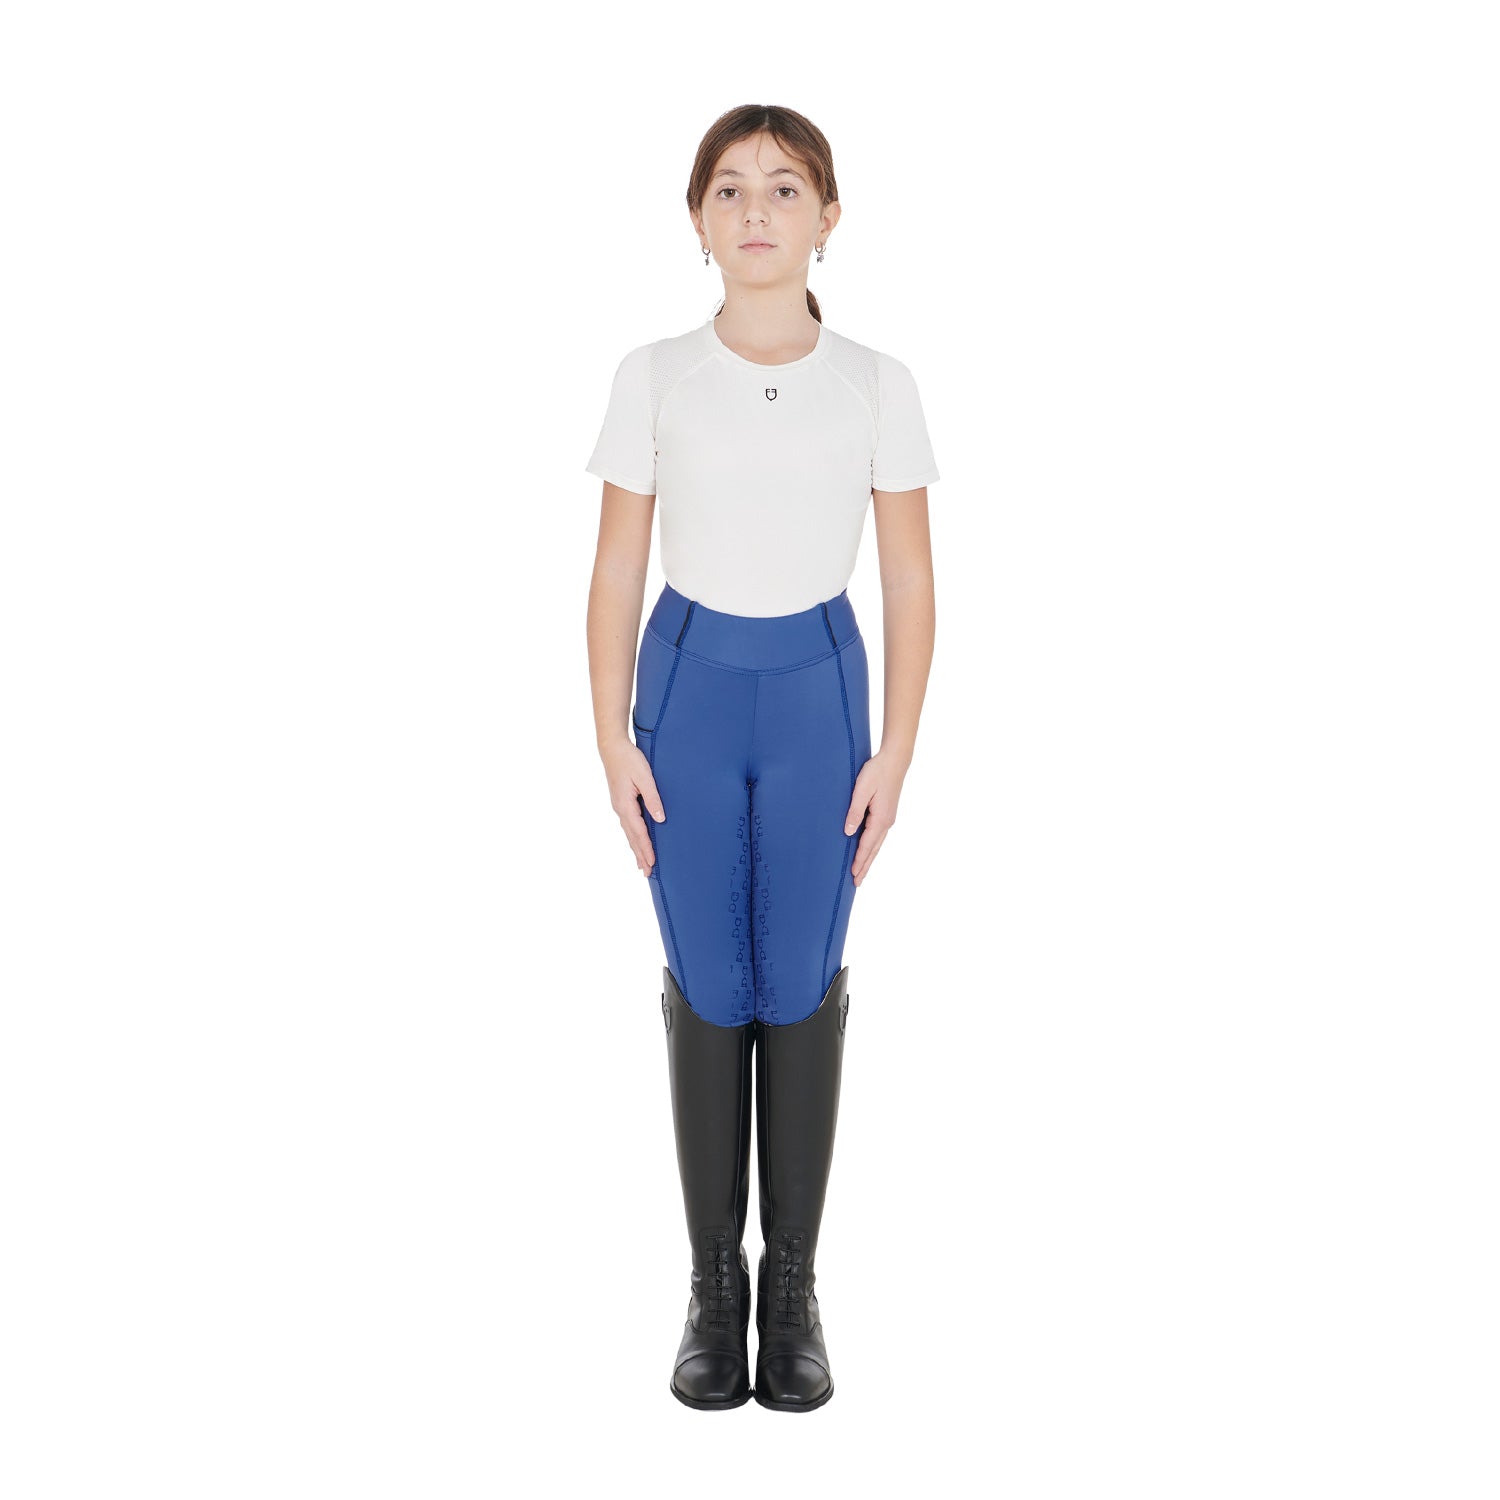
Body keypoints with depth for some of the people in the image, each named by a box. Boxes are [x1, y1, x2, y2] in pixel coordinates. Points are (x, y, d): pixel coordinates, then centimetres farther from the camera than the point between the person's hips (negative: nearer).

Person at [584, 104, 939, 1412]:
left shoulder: (878, 385, -4)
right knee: (707, 987, 4)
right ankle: (714, 1279, 19)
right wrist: (614, 744, -4)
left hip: (817, 692, 0)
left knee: (800, 985, 4)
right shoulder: (653, 378, -4)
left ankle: (792, 1279, 20)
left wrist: (895, 754, -5)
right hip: (690, 688, 0)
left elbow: (912, 586, -1)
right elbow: (615, 577, 0)